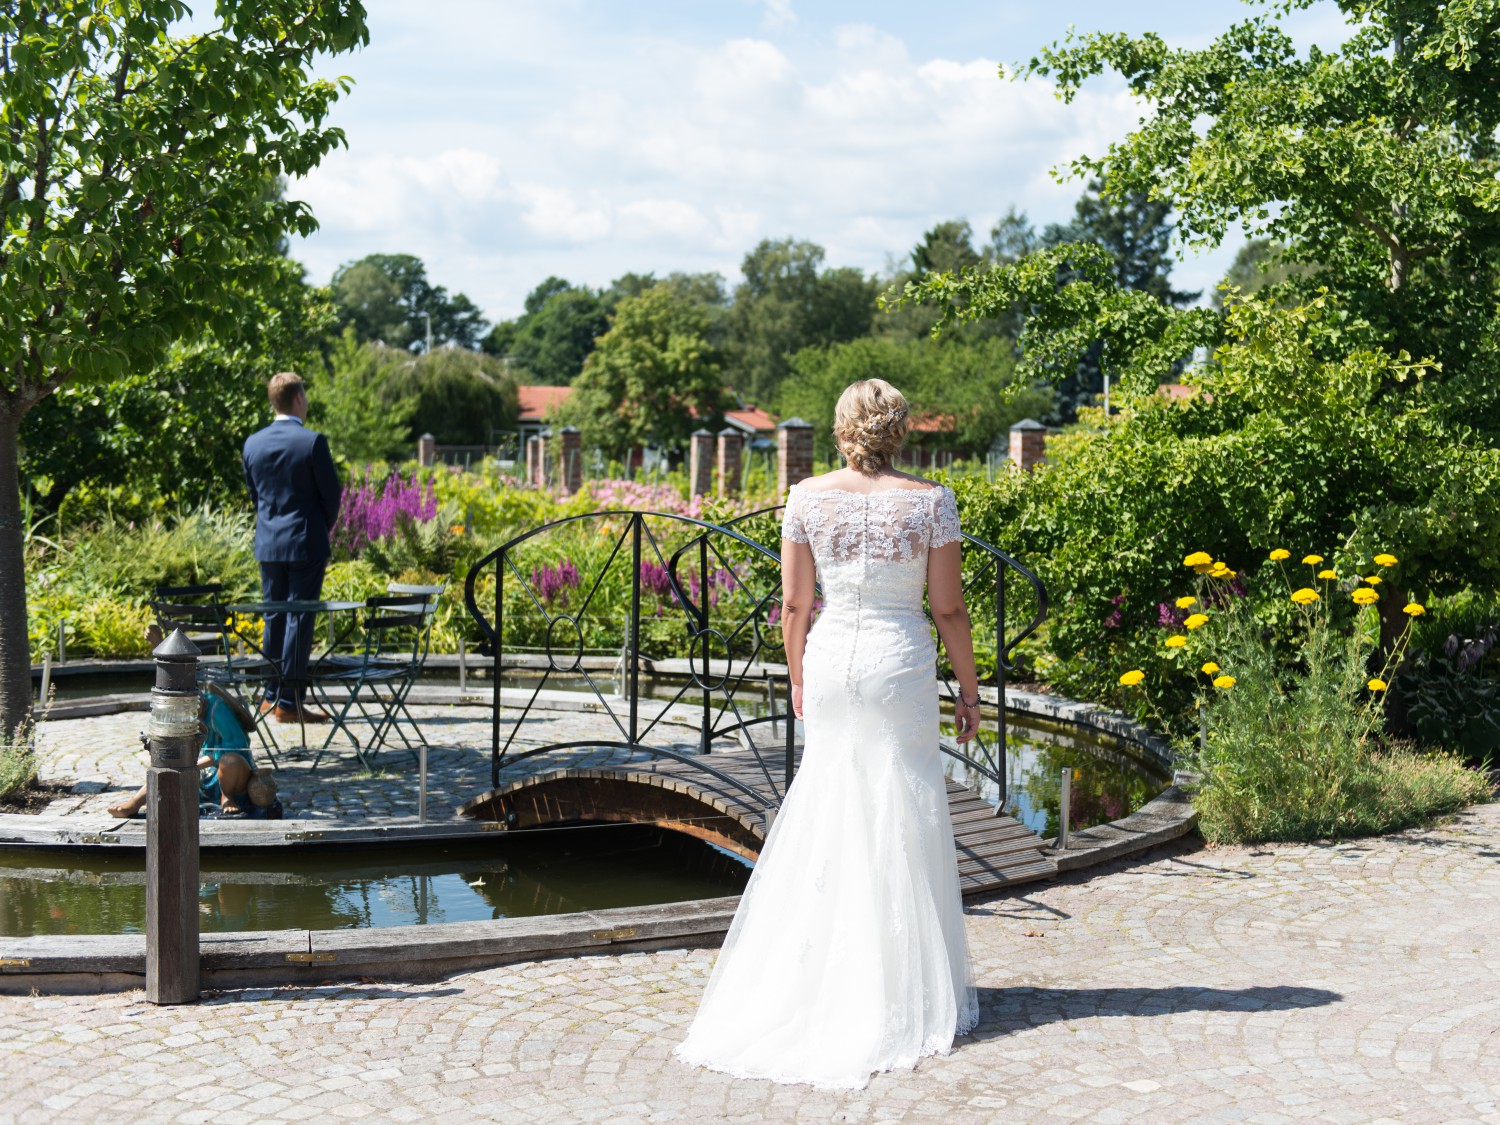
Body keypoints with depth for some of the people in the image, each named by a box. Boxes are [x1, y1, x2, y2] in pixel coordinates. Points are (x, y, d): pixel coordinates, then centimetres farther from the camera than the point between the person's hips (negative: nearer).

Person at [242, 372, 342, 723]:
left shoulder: (253, 443, 3)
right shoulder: (312, 442, -13)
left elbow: (253, 493, 11)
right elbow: (331, 493, -7)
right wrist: (323, 527, 11)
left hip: (268, 543, 5)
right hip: (306, 542, -5)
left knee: (274, 618, 14)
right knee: (300, 619, -2)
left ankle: (271, 695, 19)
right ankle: (289, 702, -1)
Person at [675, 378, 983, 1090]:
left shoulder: (807, 498, -1)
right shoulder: (930, 501, -6)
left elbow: (793, 605, 2)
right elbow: (949, 607, -4)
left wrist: (797, 678, 17)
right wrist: (968, 689, 6)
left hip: (830, 660, 2)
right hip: (901, 663, -2)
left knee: (828, 820, 13)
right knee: (903, 824, 6)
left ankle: (819, 982, 17)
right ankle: (905, 990, 12)